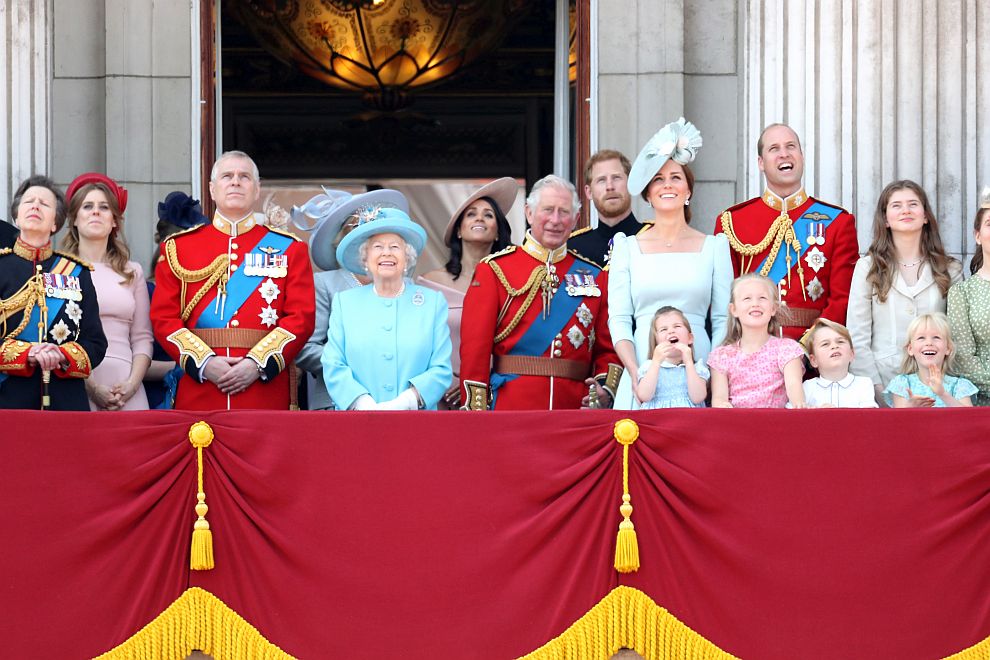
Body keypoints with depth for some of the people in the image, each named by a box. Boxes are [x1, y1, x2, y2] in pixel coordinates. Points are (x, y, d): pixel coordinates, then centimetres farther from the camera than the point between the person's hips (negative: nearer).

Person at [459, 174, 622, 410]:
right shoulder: (495, 269, 3)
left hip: (574, 407, 3)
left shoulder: (594, 276, 13)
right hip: (510, 409, -3)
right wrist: (477, 416, -10)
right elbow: (475, 348, -2)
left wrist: (606, 391, -7)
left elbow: (607, 349, 13)